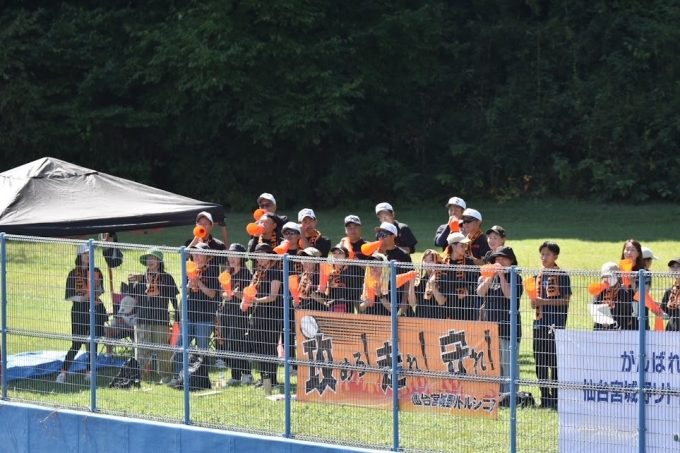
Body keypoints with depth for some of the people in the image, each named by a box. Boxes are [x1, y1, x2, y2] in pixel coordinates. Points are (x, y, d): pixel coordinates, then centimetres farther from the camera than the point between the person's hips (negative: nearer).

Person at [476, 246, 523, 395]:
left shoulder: (515, 277, 2)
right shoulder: (488, 276, 15)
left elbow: (509, 294, -14)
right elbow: (480, 292, 0)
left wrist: (501, 275, -10)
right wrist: (491, 276, -8)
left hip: (507, 323, -5)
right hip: (489, 322, 5)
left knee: (507, 363, -7)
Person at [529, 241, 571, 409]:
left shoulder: (562, 276, -4)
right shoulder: (539, 276, 14)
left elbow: (565, 300, -10)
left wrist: (544, 302, -18)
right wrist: (534, 302, -1)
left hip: (556, 324, -6)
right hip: (540, 323, 6)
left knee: (554, 361, -6)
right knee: (540, 362, 7)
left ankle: (555, 398, -2)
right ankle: (544, 397, 14)